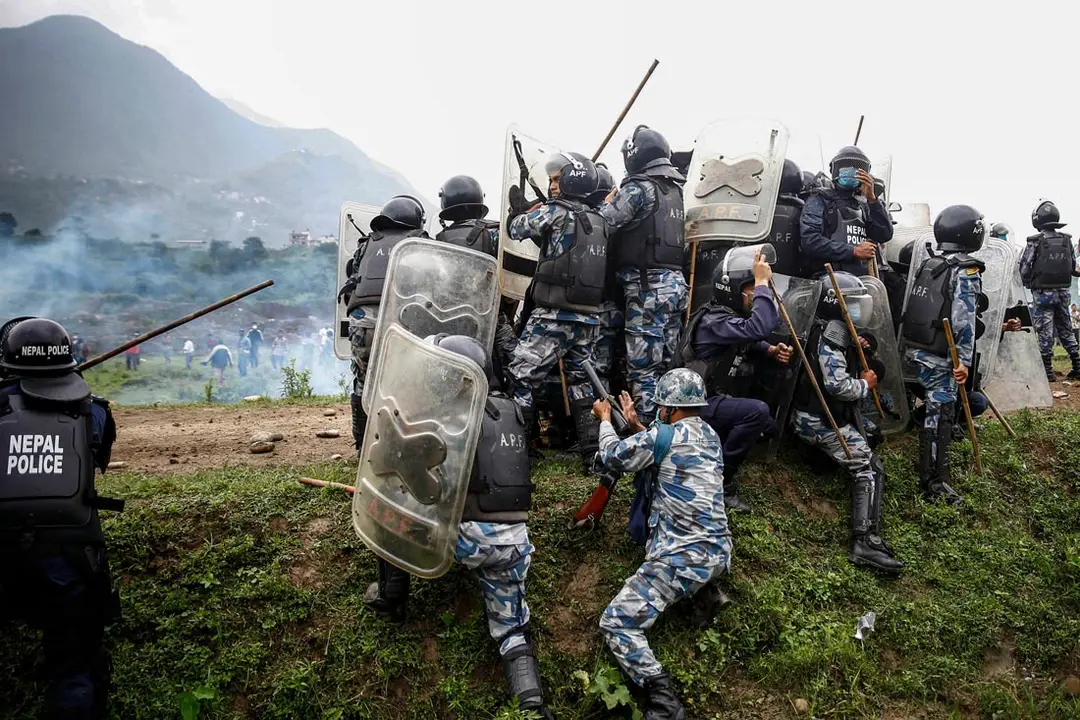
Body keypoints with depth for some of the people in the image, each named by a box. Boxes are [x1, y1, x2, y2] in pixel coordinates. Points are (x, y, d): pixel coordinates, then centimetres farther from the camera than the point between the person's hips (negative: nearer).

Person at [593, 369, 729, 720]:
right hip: (719, 553, 8)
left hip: (683, 559, -8)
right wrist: (636, 425, 26)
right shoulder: (711, 435, 10)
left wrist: (605, 418, 20)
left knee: (615, 624, -5)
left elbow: (613, 456, 3)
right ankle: (708, 589, 21)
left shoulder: (663, 435, -13)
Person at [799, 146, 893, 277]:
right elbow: (809, 241, -6)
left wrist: (872, 198, -1)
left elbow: (885, 236, 9)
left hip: (865, 275, 5)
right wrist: (854, 251, -7)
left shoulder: (864, 204, 24)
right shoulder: (819, 201, 9)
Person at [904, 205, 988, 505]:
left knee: (936, 406, 20)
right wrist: (964, 360, -18)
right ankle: (934, 482, 0)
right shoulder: (966, 271, -12)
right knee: (939, 412, -3)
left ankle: (931, 472, 30)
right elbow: (963, 320, -19)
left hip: (917, 348, 8)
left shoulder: (926, 265, 12)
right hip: (941, 355, -8)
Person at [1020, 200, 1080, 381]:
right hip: (1063, 291, 5)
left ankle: (1047, 370, 0)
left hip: (1043, 293, -4)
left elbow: (1024, 269, -11)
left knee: (1044, 330, 0)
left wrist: (1029, 284, 8)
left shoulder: (1035, 242, -11)